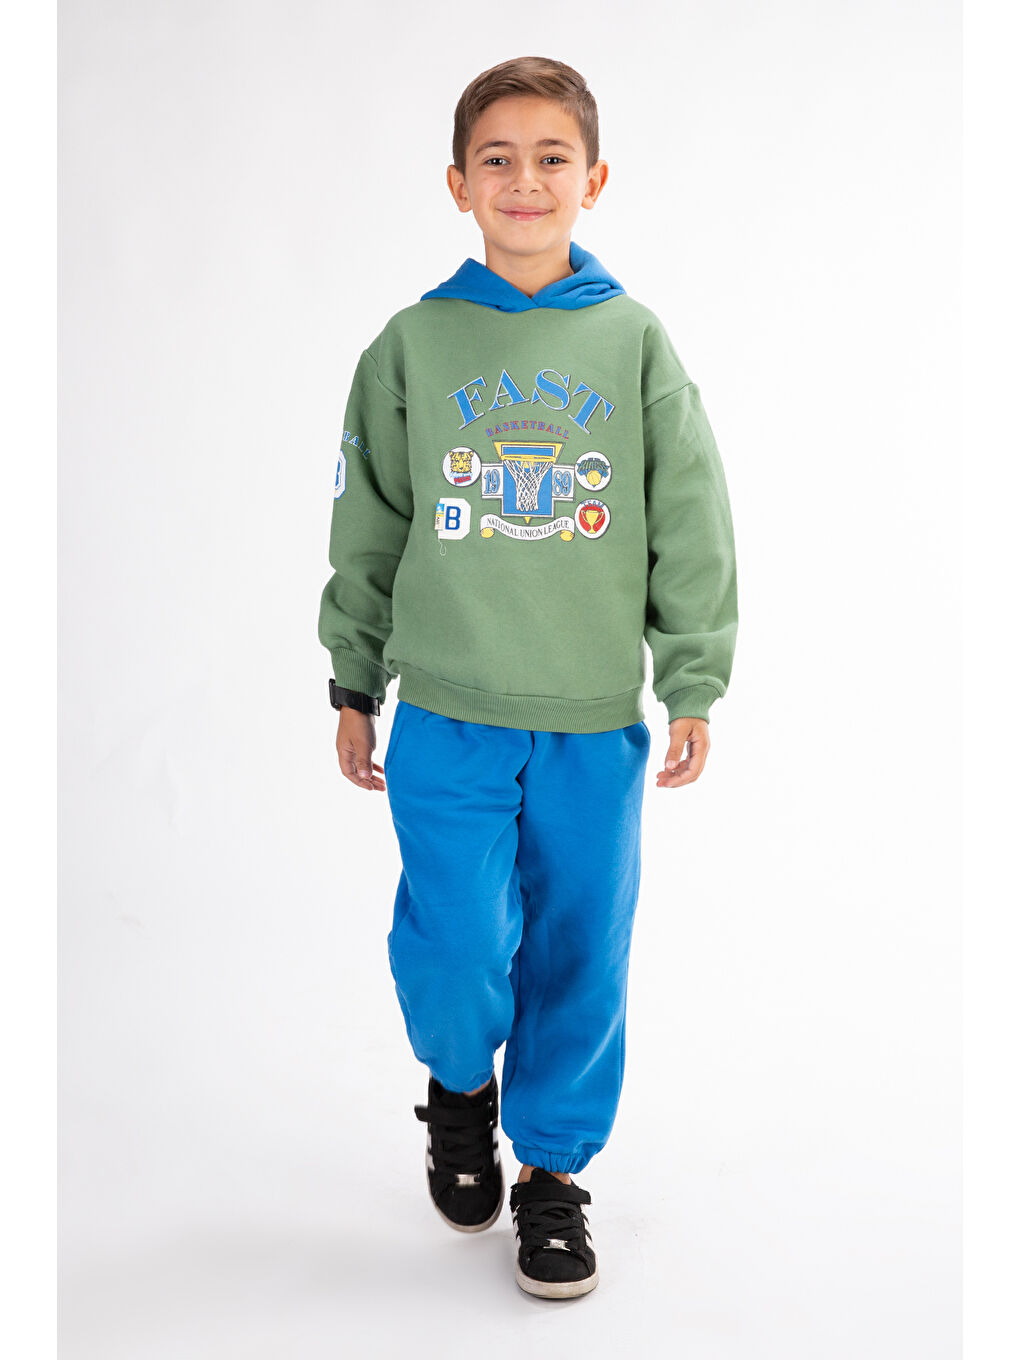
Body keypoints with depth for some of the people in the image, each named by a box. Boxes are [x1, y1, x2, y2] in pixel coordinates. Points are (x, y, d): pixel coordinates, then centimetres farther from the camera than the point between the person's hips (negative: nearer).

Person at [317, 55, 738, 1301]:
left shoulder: (633, 340, 3)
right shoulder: (412, 345, 3)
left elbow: (692, 526, 4)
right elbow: (367, 530, 9)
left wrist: (693, 687, 1)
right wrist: (352, 689, 10)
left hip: (595, 720, 1)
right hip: (447, 717, 0)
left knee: (579, 957, 7)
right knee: (458, 947, -2)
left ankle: (553, 1165, 28)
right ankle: (459, 1085, 32)